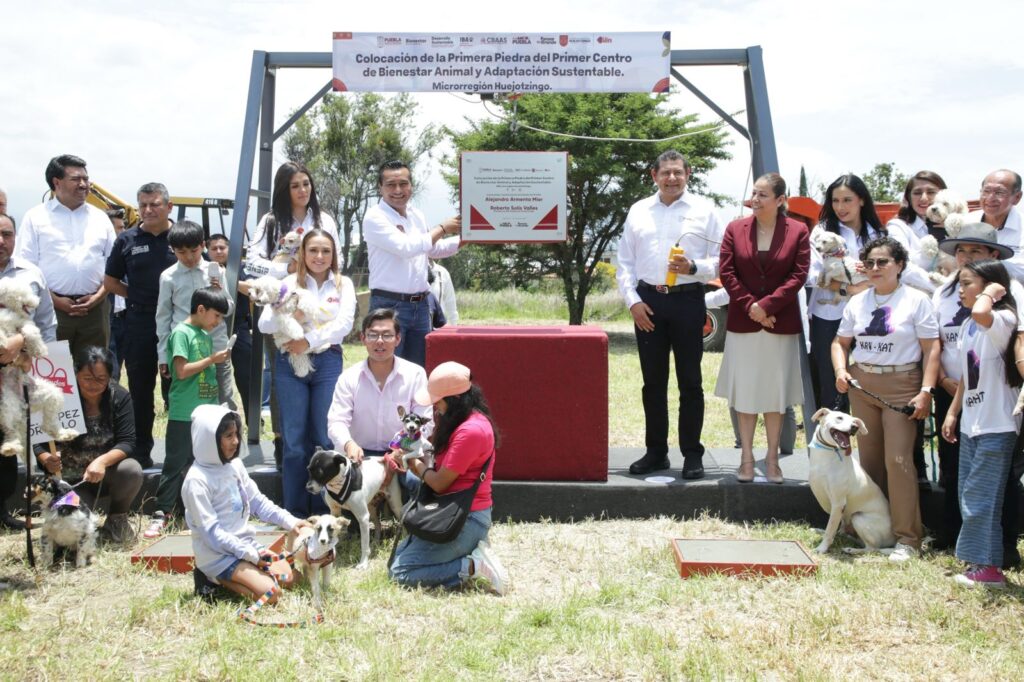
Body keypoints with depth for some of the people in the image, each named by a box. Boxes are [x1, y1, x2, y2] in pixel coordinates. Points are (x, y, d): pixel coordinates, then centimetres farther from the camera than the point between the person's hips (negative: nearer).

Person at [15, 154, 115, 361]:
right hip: (50, 308, -3)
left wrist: (99, 296, -2)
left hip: (94, 308, 3)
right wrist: (55, 300, -9)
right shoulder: (36, 217, 3)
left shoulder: (100, 218, 13)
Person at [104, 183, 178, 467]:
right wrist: (139, 296, 3)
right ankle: (141, 451, 20)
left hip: (178, 323, -1)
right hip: (139, 324, 2)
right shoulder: (127, 239, 4)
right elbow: (110, 281, 12)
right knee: (140, 390, 9)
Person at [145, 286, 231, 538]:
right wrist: (212, 360, -14)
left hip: (207, 412, 8)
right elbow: (182, 371, -18)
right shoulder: (181, 333, -9)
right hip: (184, 414, -8)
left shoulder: (206, 335, 14)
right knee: (176, 463, -4)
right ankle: (161, 514, 1)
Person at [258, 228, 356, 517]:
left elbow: (344, 324, -7)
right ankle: (295, 513, 9)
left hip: (328, 362, 0)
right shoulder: (290, 283, 7)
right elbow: (264, 324, 0)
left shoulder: (343, 284, 8)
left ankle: (323, 511, 10)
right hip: (290, 363, 0)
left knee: (325, 438, 0)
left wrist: (310, 341, -18)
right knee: (294, 440, 1)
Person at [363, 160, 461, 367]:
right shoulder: (375, 217, -10)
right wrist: (442, 228, -11)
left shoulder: (417, 216, 13)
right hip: (390, 305, -7)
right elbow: (405, 247, -21)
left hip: (420, 305, 7)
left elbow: (433, 250, 27)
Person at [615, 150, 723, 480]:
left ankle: (692, 454, 12)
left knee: (690, 381, 4)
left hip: (688, 300, -3)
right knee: (653, 381, 10)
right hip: (648, 302, 3)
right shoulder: (639, 211, 9)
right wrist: (633, 301, -2)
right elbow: (625, 262, 9)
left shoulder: (704, 210, 2)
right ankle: (656, 452, 20)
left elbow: (720, 260, 0)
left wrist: (694, 267, -18)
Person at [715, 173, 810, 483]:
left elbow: (799, 275, -7)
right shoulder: (735, 229, 2)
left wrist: (767, 304, -15)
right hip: (742, 323, 1)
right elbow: (727, 272, -1)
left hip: (781, 324, -1)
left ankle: (772, 459, 16)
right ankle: (746, 458, 12)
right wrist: (750, 306, -12)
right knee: (744, 393, 4)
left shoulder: (798, 231, -1)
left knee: (775, 394, 7)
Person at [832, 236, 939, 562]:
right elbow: (840, 342, 17)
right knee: (868, 459, 9)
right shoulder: (857, 302, 10)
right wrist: (841, 370, -3)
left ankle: (907, 537, -2)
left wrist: (926, 392, -13)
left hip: (901, 385, -5)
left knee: (897, 459, -11)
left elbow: (931, 348, -6)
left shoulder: (916, 300, -4)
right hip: (861, 385, 5)